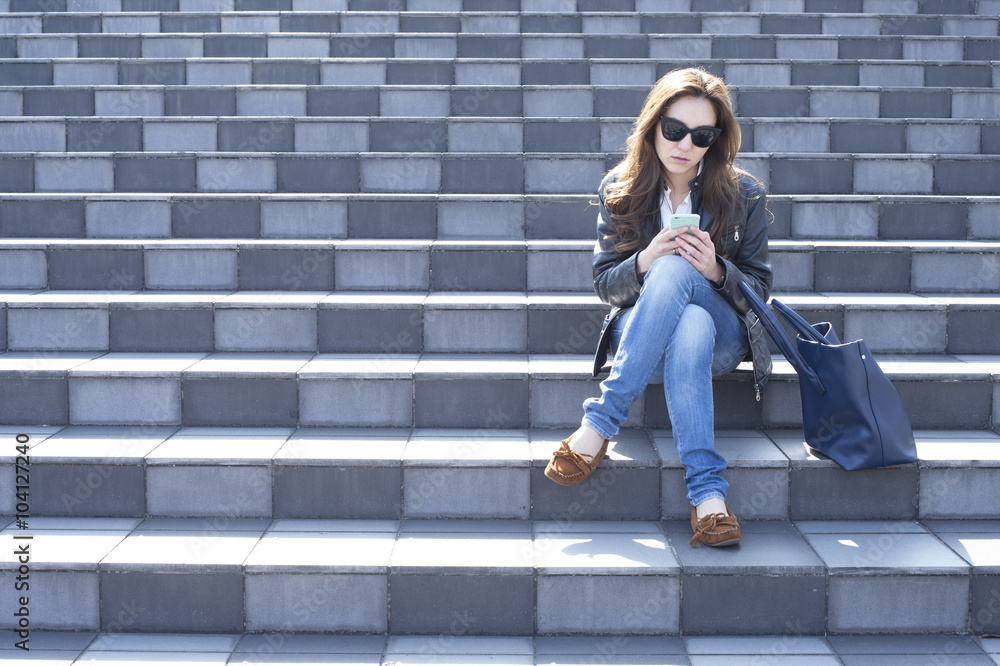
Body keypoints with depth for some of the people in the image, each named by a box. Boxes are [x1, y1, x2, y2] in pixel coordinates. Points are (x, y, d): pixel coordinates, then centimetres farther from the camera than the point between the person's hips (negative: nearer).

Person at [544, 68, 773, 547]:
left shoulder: (743, 194, -1)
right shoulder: (620, 189, 2)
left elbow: (759, 288, 4)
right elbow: (605, 284, 4)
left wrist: (716, 271, -19)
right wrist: (643, 261, -20)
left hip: (724, 337, -1)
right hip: (639, 331, 1)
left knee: (674, 271, -36)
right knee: (691, 329, -39)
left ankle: (599, 423, -39)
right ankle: (707, 492, -46)